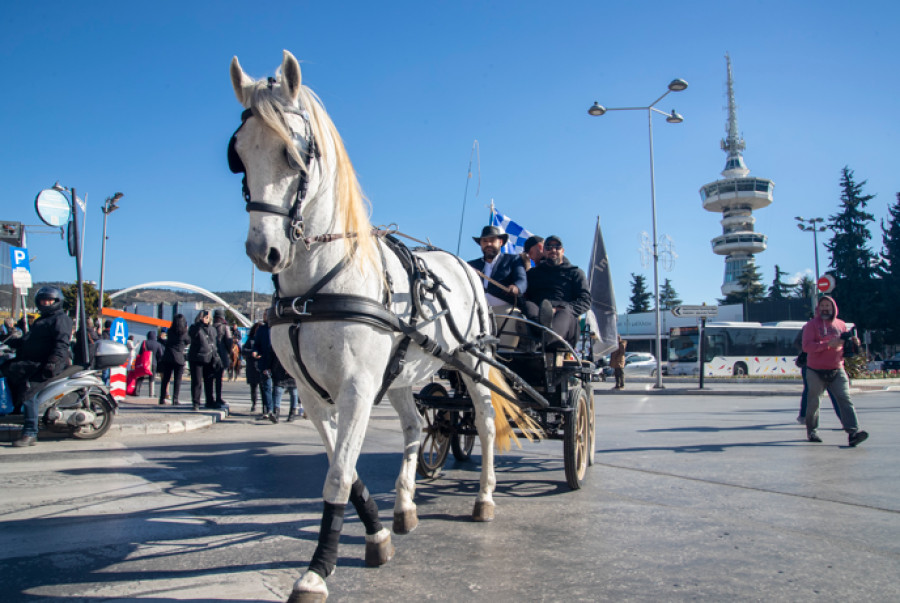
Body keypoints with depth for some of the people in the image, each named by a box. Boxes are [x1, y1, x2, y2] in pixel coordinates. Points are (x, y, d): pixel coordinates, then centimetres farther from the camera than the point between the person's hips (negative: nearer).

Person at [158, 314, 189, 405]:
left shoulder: (170, 331, 3)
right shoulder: (184, 333, -7)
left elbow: (167, 341, 16)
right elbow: (189, 341, 8)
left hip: (167, 358, 3)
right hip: (178, 358, -3)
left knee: (165, 379, 10)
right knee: (177, 380, 2)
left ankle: (162, 399, 12)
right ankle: (175, 400, -3)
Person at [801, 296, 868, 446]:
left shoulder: (841, 324, 10)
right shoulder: (811, 325, -3)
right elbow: (806, 346, -16)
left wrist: (853, 342, -6)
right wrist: (828, 344, -27)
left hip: (837, 371, 3)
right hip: (816, 372, -3)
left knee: (845, 399, -10)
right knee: (813, 403, 6)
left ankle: (853, 432, -18)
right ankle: (811, 431, 23)